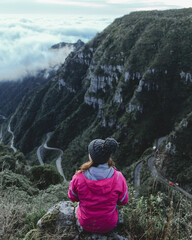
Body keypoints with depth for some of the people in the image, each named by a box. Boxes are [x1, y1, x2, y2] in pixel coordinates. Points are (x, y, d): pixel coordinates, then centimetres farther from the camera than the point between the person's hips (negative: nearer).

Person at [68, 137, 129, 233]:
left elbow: (72, 197, -8)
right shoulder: (118, 178, -28)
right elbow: (123, 200, -9)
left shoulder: (78, 178, -29)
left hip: (86, 223, 0)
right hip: (109, 225, 0)